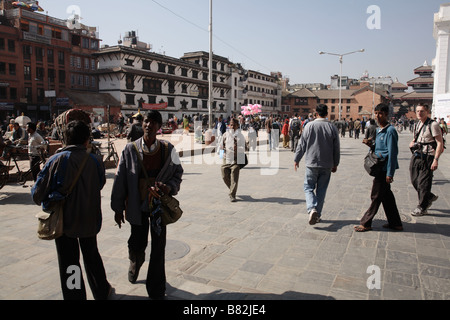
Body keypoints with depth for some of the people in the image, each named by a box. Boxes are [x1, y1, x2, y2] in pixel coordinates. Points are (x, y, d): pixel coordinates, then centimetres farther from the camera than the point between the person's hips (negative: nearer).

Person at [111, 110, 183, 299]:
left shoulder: (167, 149, -4)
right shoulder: (130, 149, -6)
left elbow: (178, 172, 5)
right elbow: (120, 179, -1)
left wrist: (170, 187, -16)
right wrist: (118, 208, 0)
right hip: (138, 205, 0)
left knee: (158, 247, 6)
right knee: (137, 244, 10)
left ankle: (156, 290, 25)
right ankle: (135, 265, 50)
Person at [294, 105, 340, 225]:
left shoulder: (309, 126, -6)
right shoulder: (332, 127, -1)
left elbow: (302, 145, -3)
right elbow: (337, 148, 4)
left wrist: (296, 160, 9)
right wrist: (335, 164, 15)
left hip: (312, 164, -2)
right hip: (327, 165, 2)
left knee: (308, 188, 7)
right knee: (322, 190, 11)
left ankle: (312, 209, -15)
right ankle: (317, 214, 17)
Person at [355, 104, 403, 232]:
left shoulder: (390, 131, -15)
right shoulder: (379, 130, 13)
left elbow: (392, 153, -18)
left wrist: (390, 173, -19)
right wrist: (371, 145, -1)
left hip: (385, 168, -9)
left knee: (376, 196, -1)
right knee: (386, 195, 14)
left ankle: (366, 223, 9)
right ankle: (395, 223, 25)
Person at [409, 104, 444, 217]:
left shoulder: (433, 125, -13)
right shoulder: (418, 124, 10)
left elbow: (440, 143, -16)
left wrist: (436, 160, -21)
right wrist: (412, 142, 3)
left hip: (428, 157, -7)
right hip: (417, 156, 7)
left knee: (423, 182, -1)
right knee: (414, 180, 11)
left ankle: (422, 208, 14)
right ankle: (430, 197, 37)